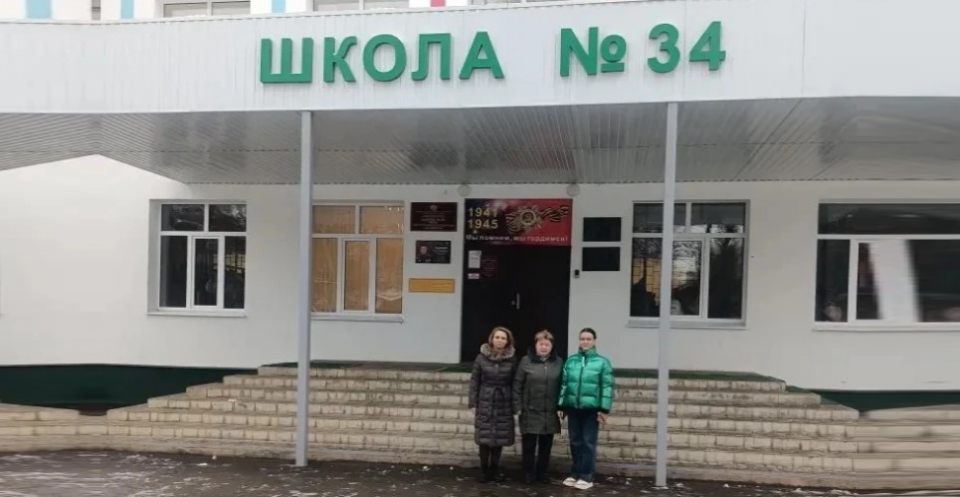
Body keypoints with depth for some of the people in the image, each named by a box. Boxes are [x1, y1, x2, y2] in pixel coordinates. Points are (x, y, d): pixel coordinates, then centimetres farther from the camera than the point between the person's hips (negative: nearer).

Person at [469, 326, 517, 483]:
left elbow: (514, 384, 0)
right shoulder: (482, 357, -3)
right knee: (484, 437, 1)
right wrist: (473, 404, -4)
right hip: (485, 403, -1)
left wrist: (515, 405, -3)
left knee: (500, 437, 6)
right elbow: (474, 381, -1)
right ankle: (485, 470, 15)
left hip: (504, 404, 1)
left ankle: (494, 470, 20)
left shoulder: (511, 360, -1)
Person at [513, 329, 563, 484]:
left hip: (550, 413, 2)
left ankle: (542, 473, 23)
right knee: (529, 445, 5)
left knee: (546, 445, 11)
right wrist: (517, 407, -7)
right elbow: (517, 385, -3)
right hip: (530, 411, -2)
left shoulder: (558, 363, 4)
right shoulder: (526, 361, -4)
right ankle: (528, 473, 17)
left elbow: (561, 386, 5)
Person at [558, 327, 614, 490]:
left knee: (588, 443, 1)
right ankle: (575, 473, 23)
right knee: (575, 442, 12)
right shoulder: (571, 360, 7)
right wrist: (562, 405, 5)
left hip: (592, 409, -4)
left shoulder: (602, 362, -4)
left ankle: (586, 476, 9)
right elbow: (564, 383, 9)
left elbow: (607, 387, -7)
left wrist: (604, 409, -11)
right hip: (573, 408, 4)